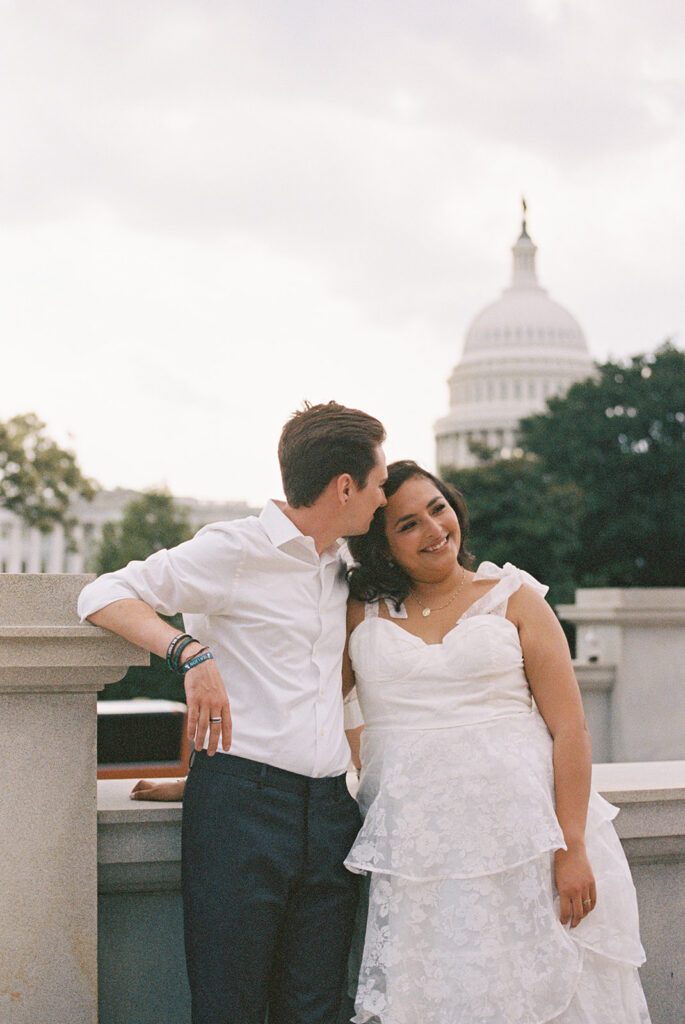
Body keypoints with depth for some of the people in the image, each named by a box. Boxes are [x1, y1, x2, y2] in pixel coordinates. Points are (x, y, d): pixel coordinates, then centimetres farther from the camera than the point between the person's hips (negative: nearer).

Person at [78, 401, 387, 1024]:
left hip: (329, 809, 7)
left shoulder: (339, 570, 20)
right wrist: (191, 653, -22)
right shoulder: (235, 550, -3)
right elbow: (103, 597, -9)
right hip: (241, 802, -6)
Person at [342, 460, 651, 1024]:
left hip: (517, 833, -1)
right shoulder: (361, 615, 11)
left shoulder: (514, 598, 4)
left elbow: (570, 728, -3)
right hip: (410, 846, 2)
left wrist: (572, 849, -9)